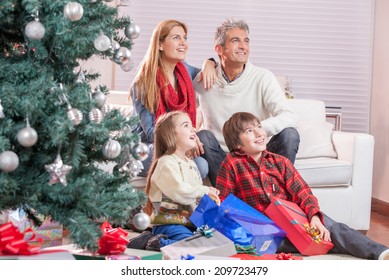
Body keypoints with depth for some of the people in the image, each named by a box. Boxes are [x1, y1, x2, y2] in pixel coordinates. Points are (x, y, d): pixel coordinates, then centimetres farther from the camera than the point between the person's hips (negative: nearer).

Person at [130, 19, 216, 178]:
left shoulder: (184, 70, 8)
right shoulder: (143, 84, -11)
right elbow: (150, 131, -14)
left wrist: (209, 64, 5)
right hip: (146, 150, -6)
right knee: (199, 165, -32)